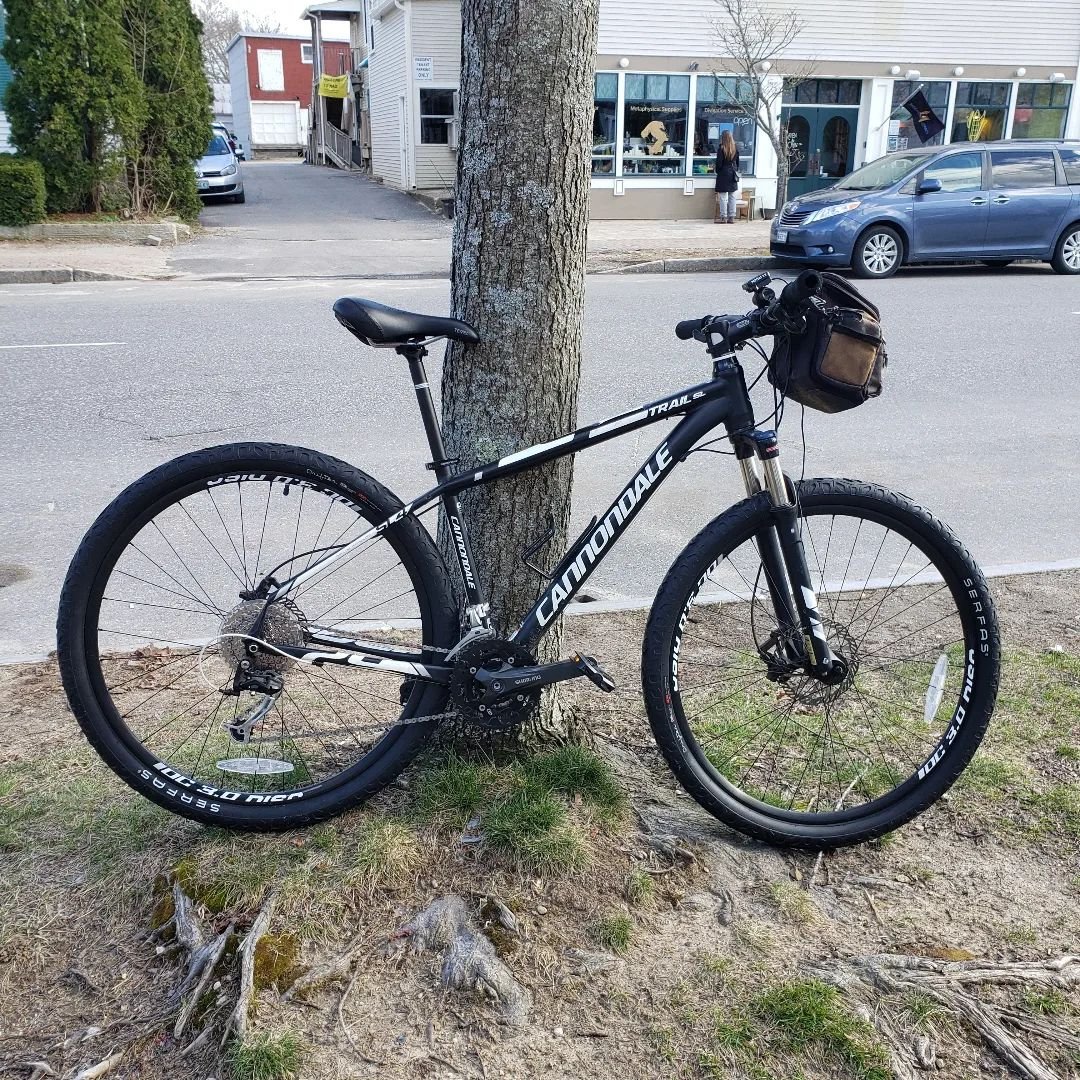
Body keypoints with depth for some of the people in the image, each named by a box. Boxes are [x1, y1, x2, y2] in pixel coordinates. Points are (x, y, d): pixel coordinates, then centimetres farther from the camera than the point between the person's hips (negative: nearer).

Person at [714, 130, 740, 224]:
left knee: (723, 197, -2)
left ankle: (723, 217, -3)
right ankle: (731, 217, 11)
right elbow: (737, 162, 12)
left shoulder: (721, 149, -12)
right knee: (732, 197, 9)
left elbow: (719, 163, -11)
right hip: (733, 175, 6)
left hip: (723, 174, -5)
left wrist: (718, 171, 5)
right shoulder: (735, 149, 4)